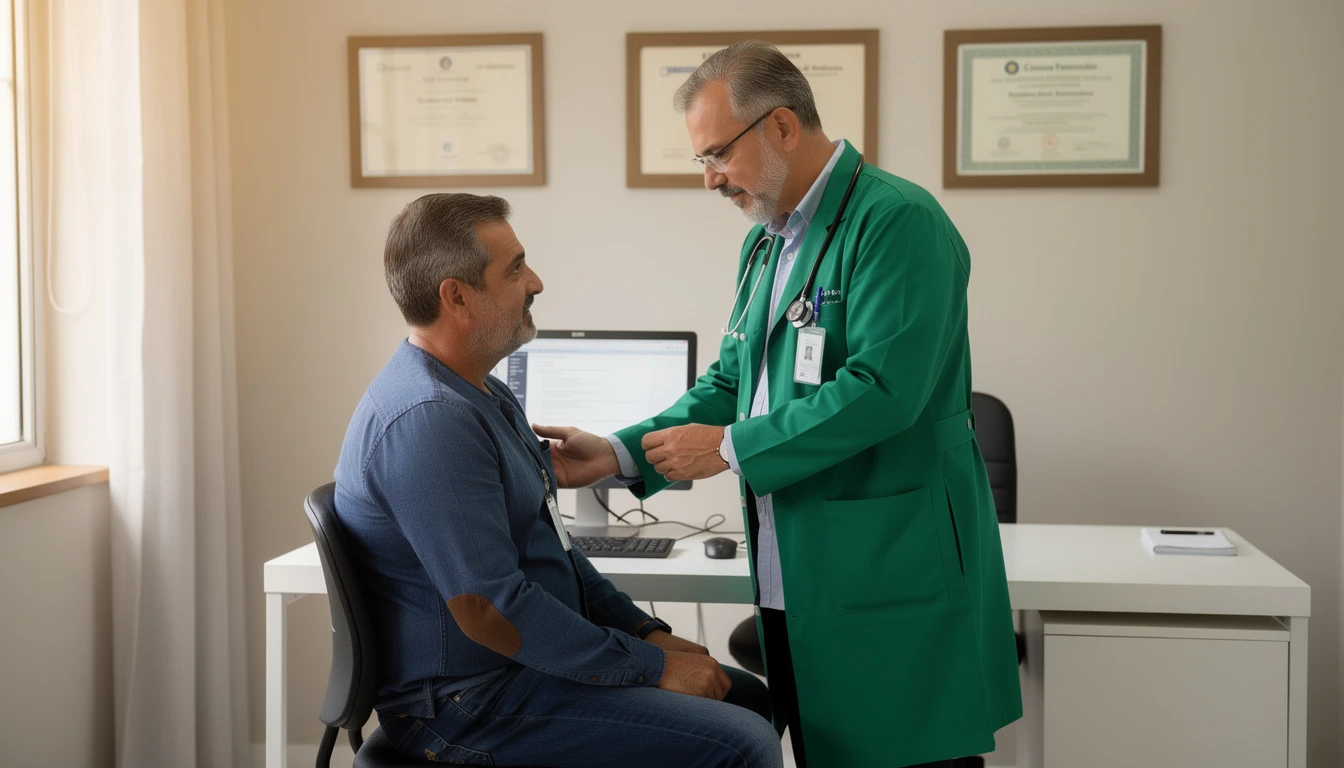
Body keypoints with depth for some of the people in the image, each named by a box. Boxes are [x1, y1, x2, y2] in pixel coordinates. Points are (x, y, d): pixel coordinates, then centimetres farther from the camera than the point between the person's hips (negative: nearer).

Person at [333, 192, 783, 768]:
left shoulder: (483, 395, 12)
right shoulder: (429, 419, -23)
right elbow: (489, 611, -26)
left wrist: (647, 633, 8)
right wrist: (650, 666, -18)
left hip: (525, 664, 10)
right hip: (470, 705, -10)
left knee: (749, 697, 11)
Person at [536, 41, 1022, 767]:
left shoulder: (897, 222, -14)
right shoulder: (764, 242, 15)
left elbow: (882, 388, -23)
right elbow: (729, 383, 17)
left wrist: (730, 448, -17)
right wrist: (620, 454, 4)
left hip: (886, 590, -8)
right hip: (792, 584, 8)